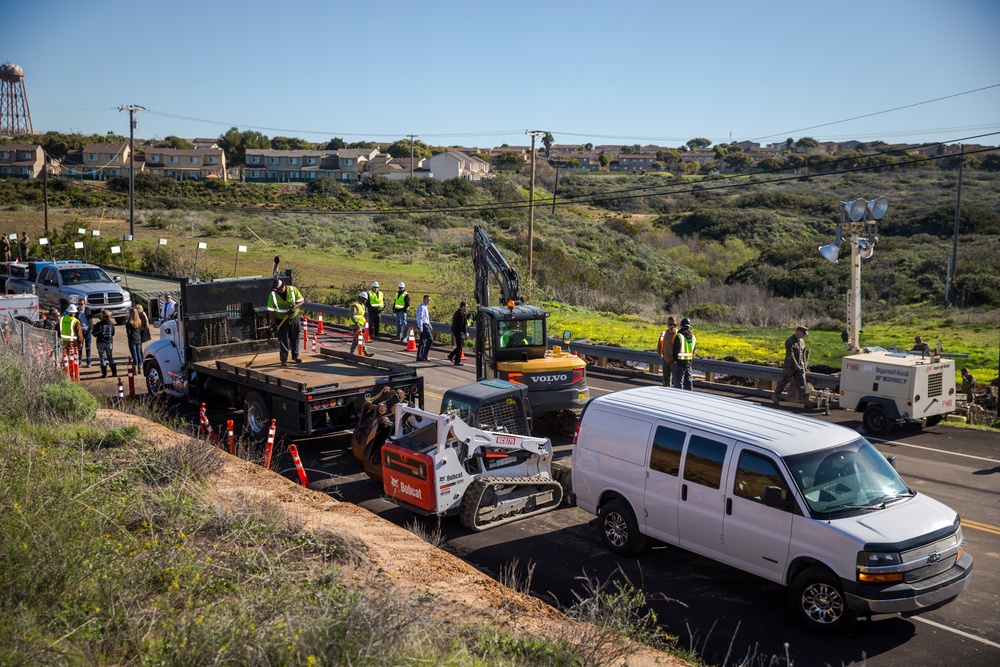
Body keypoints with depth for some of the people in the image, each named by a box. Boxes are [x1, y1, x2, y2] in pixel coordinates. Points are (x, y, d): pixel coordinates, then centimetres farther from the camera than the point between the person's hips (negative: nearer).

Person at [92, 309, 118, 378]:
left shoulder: (99, 324, -13)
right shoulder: (111, 323, -5)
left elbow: (94, 334, -7)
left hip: (101, 342, -3)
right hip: (109, 342, 3)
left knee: (102, 358, 6)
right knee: (110, 357, 14)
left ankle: (104, 374, 4)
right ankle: (114, 372, 7)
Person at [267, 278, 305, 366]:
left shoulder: (293, 290, -12)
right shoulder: (273, 295, -12)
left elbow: (301, 301, -7)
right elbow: (271, 310, -10)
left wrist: (294, 307, -26)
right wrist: (273, 324, -16)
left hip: (294, 318, 1)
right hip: (281, 321, -1)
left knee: (295, 338, 10)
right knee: (283, 339, -5)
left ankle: (295, 355, 27)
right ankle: (284, 359, 4)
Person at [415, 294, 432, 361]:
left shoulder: (425, 307, 18)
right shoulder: (422, 307, -14)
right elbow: (420, 318, -21)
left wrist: (430, 326, 25)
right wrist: (420, 328, -26)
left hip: (425, 325, 10)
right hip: (423, 325, -10)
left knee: (422, 341, 10)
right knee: (430, 339, -11)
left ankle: (419, 357, 12)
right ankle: (424, 355, -11)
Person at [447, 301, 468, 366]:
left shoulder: (457, 312, 15)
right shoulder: (460, 313, -18)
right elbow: (462, 324, -23)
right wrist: (465, 332, -22)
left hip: (456, 331, 10)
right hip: (459, 332, -10)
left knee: (459, 346, 17)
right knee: (460, 346, -4)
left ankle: (451, 356, 21)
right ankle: (457, 361, 0)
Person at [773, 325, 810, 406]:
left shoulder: (802, 341, 9)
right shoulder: (789, 341, -15)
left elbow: (803, 355, 17)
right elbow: (790, 355, -21)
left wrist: (804, 366, 15)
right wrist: (796, 366, -26)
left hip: (799, 367, 6)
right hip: (790, 366, -6)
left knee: (802, 383, -2)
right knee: (783, 382, 5)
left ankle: (806, 402, -5)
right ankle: (775, 397, 22)